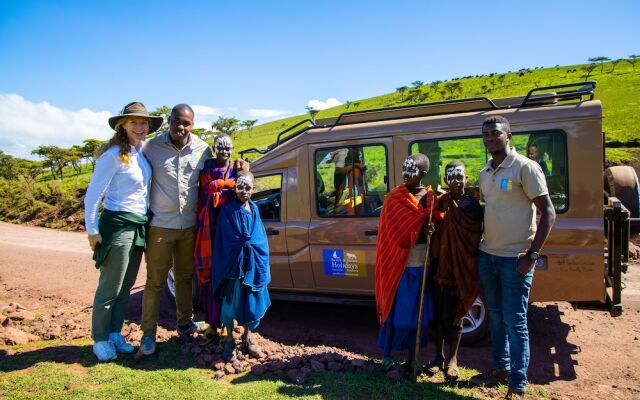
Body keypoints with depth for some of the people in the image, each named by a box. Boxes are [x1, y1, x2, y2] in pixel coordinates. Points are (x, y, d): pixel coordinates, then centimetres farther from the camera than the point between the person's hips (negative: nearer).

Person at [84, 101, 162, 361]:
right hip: (117, 225, -7)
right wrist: (92, 230, -12)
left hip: (139, 226, 7)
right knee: (110, 288, 4)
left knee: (126, 286, 16)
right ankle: (100, 340, 21)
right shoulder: (114, 155, -16)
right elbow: (92, 195, -14)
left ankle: (115, 334, 30)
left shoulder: (142, 152, 6)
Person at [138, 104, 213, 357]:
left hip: (190, 225, 3)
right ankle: (148, 334, 15)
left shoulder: (202, 149, 1)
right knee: (155, 281, 3)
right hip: (160, 226, -3)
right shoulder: (152, 146, -5)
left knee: (185, 277, 17)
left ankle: (184, 323, 34)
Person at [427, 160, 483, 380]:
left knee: (455, 314, 8)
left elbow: (474, 238, -8)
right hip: (439, 266, 3)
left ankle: (452, 359, 26)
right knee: (437, 313, 11)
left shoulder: (473, 206, -5)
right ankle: (439, 356, 28)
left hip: (460, 268, -2)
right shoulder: (439, 202, 3)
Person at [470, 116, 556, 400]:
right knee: (496, 317, 17)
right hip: (487, 255, 7)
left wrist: (532, 254, -16)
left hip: (515, 258, -6)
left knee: (515, 322, -1)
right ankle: (501, 368, 33)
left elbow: (548, 212, -11)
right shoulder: (484, 173, 11)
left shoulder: (525, 167, -10)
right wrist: (480, 244, 12)